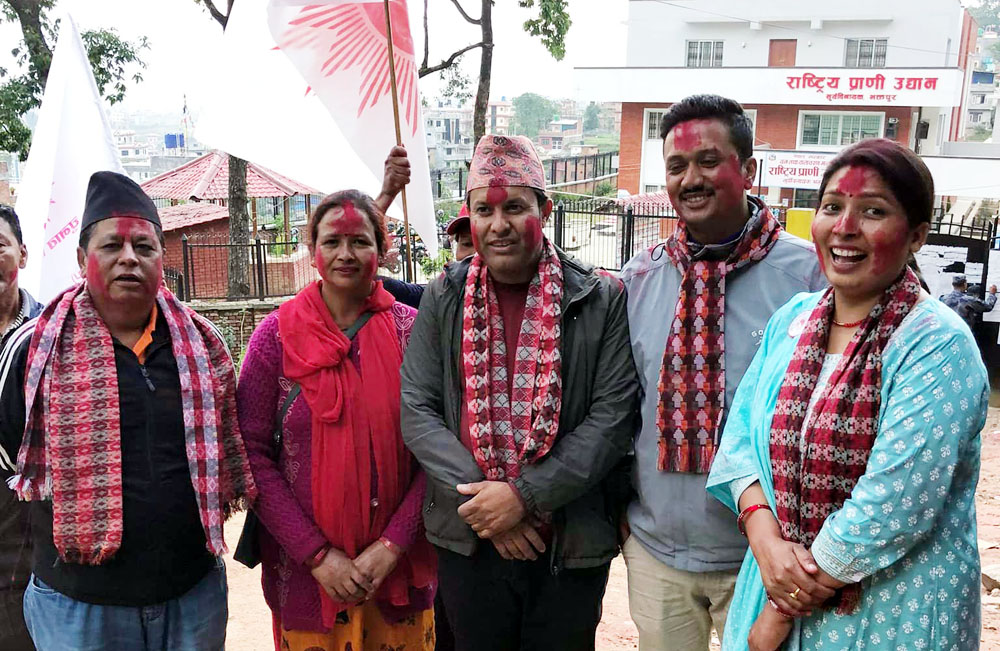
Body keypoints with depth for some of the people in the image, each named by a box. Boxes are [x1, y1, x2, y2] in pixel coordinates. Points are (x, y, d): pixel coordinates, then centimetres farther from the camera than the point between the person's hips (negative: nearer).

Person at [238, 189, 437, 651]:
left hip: (398, 565, 1)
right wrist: (318, 554, -12)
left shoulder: (411, 330, -4)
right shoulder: (278, 335, -5)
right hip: (306, 568, 0)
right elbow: (252, 453, -7)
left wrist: (393, 546, -12)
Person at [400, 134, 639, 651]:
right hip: (466, 541, 2)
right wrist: (481, 499, -14)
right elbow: (416, 410, -3)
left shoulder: (602, 300, -5)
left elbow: (613, 416, -9)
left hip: (572, 545, -1)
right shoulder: (443, 299, 1)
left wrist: (525, 495, -16)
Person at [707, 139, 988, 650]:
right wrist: (766, 541, -18)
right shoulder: (790, 321, 1)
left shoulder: (937, 345, -17)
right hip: (775, 584, 5)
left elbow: (893, 504, -23)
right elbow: (740, 440, -1)